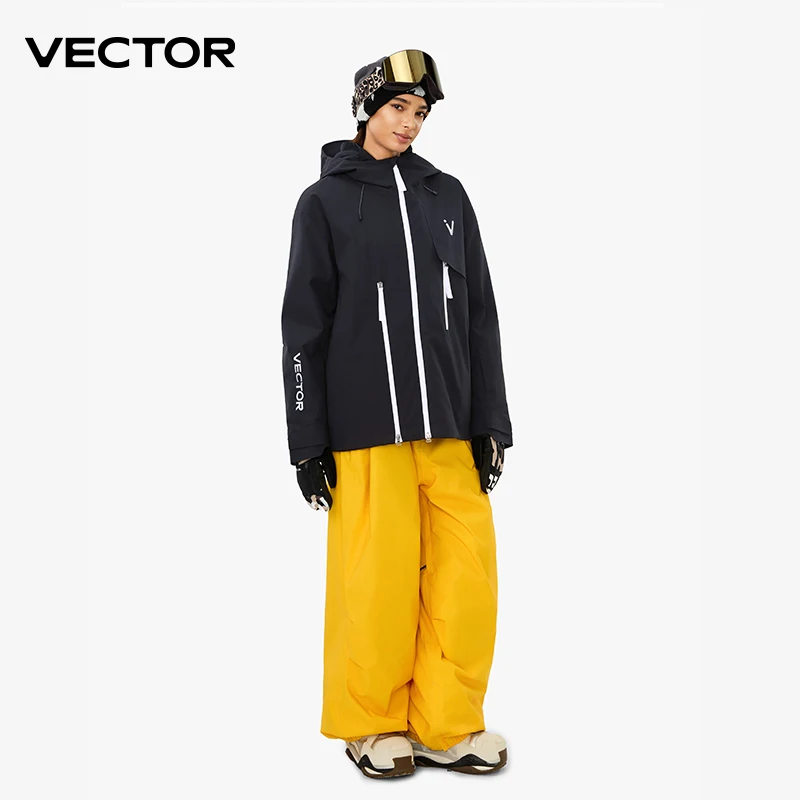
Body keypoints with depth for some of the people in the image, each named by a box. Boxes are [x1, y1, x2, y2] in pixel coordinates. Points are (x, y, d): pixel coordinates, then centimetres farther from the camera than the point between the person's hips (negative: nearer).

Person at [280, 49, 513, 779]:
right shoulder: (325, 202, 5)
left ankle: (447, 726, 17)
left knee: (466, 573, 1)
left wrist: (491, 423, 8)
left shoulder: (447, 196, 13)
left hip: (449, 425, 3)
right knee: (377, 576, 0)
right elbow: (303, 328, 2)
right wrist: (307, 442, -2)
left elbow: (481, 316, 13)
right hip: (367, 427, -3)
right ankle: (373, 724, 20)